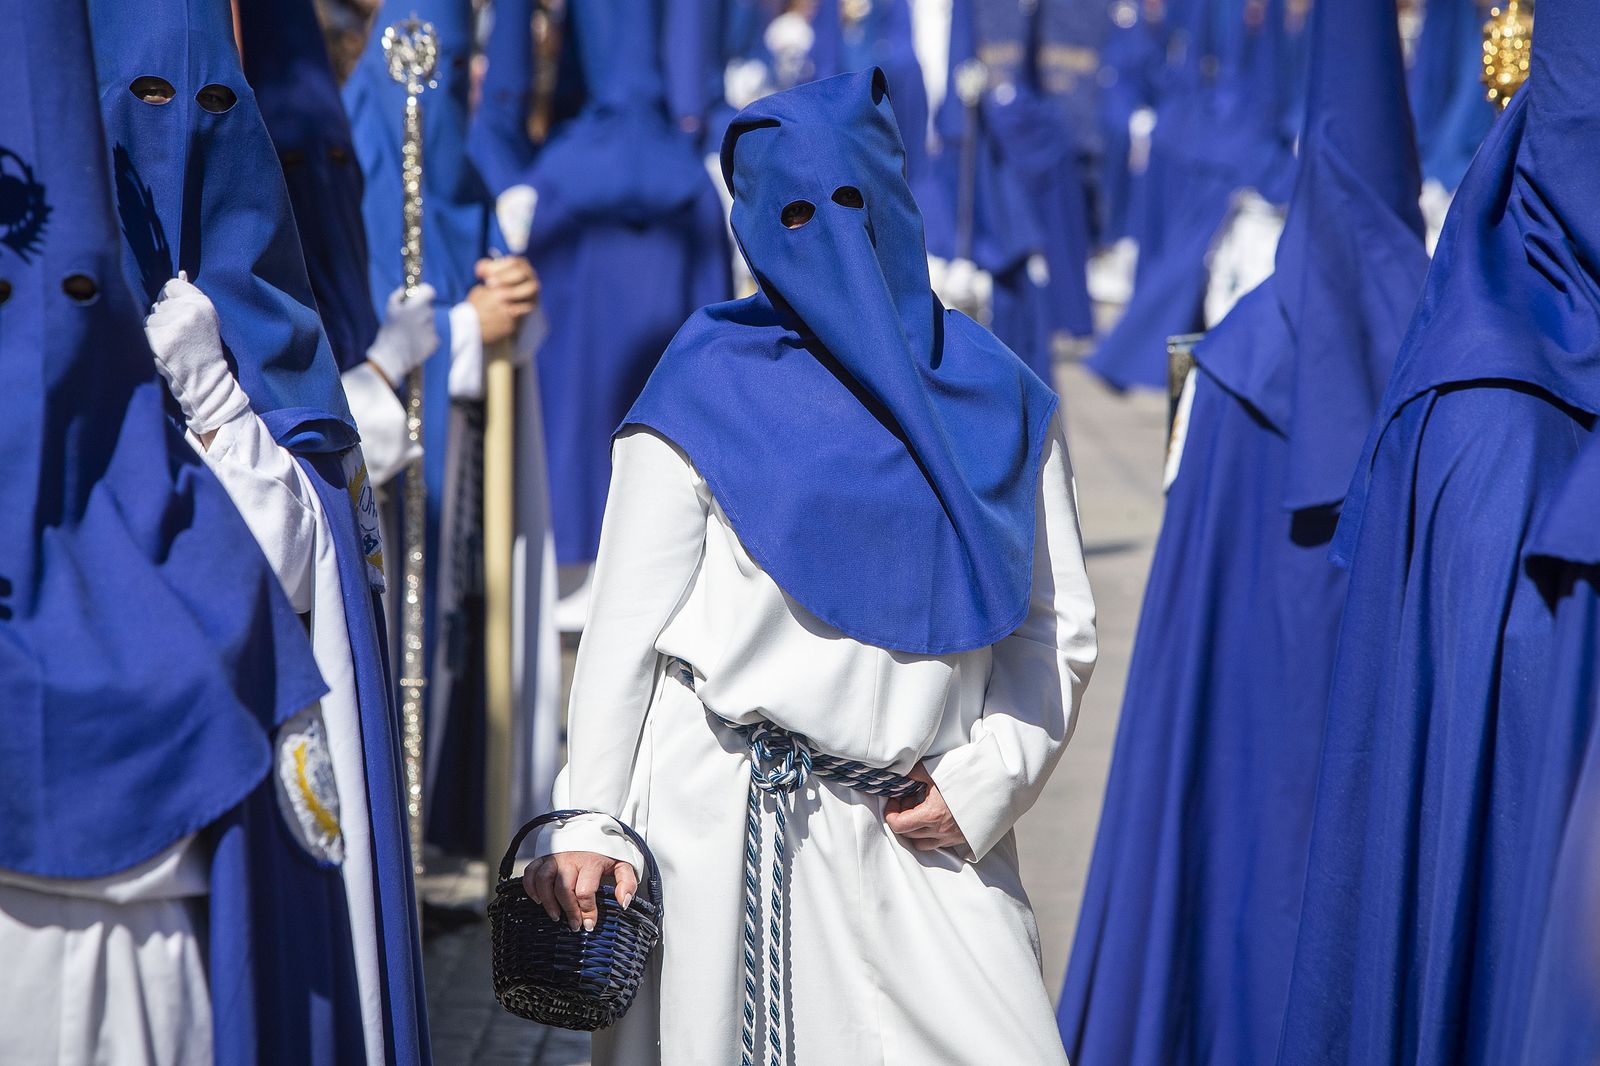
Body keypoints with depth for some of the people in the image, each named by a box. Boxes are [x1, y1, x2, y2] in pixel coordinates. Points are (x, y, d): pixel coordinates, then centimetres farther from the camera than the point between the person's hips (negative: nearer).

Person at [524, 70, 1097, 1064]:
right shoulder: (707, 394, 0)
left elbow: (1059, 625, 10)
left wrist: (986, 779, -2)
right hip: (728, 822, -2)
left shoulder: (999, 398, 8)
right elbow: (626, 619, -2)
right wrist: (588, 818, -9)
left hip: (927, 832, 2)